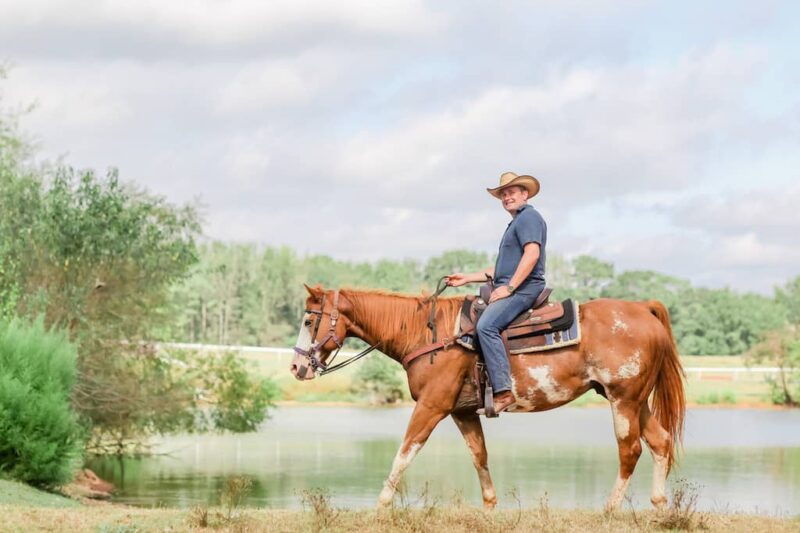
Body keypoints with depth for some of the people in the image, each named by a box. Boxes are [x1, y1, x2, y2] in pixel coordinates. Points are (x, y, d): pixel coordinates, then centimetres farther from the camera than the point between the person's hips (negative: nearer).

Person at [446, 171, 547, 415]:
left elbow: (532, 254, -20)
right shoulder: (516, 223, 28)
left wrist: (508, 288, -22)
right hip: (509, 289, 12)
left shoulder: (529, 217, -5)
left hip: (523, 288, -12)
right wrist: (468, 278, 25)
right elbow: (503, 267, 32)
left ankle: (503, 392, -38)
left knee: (486, 325, -30)